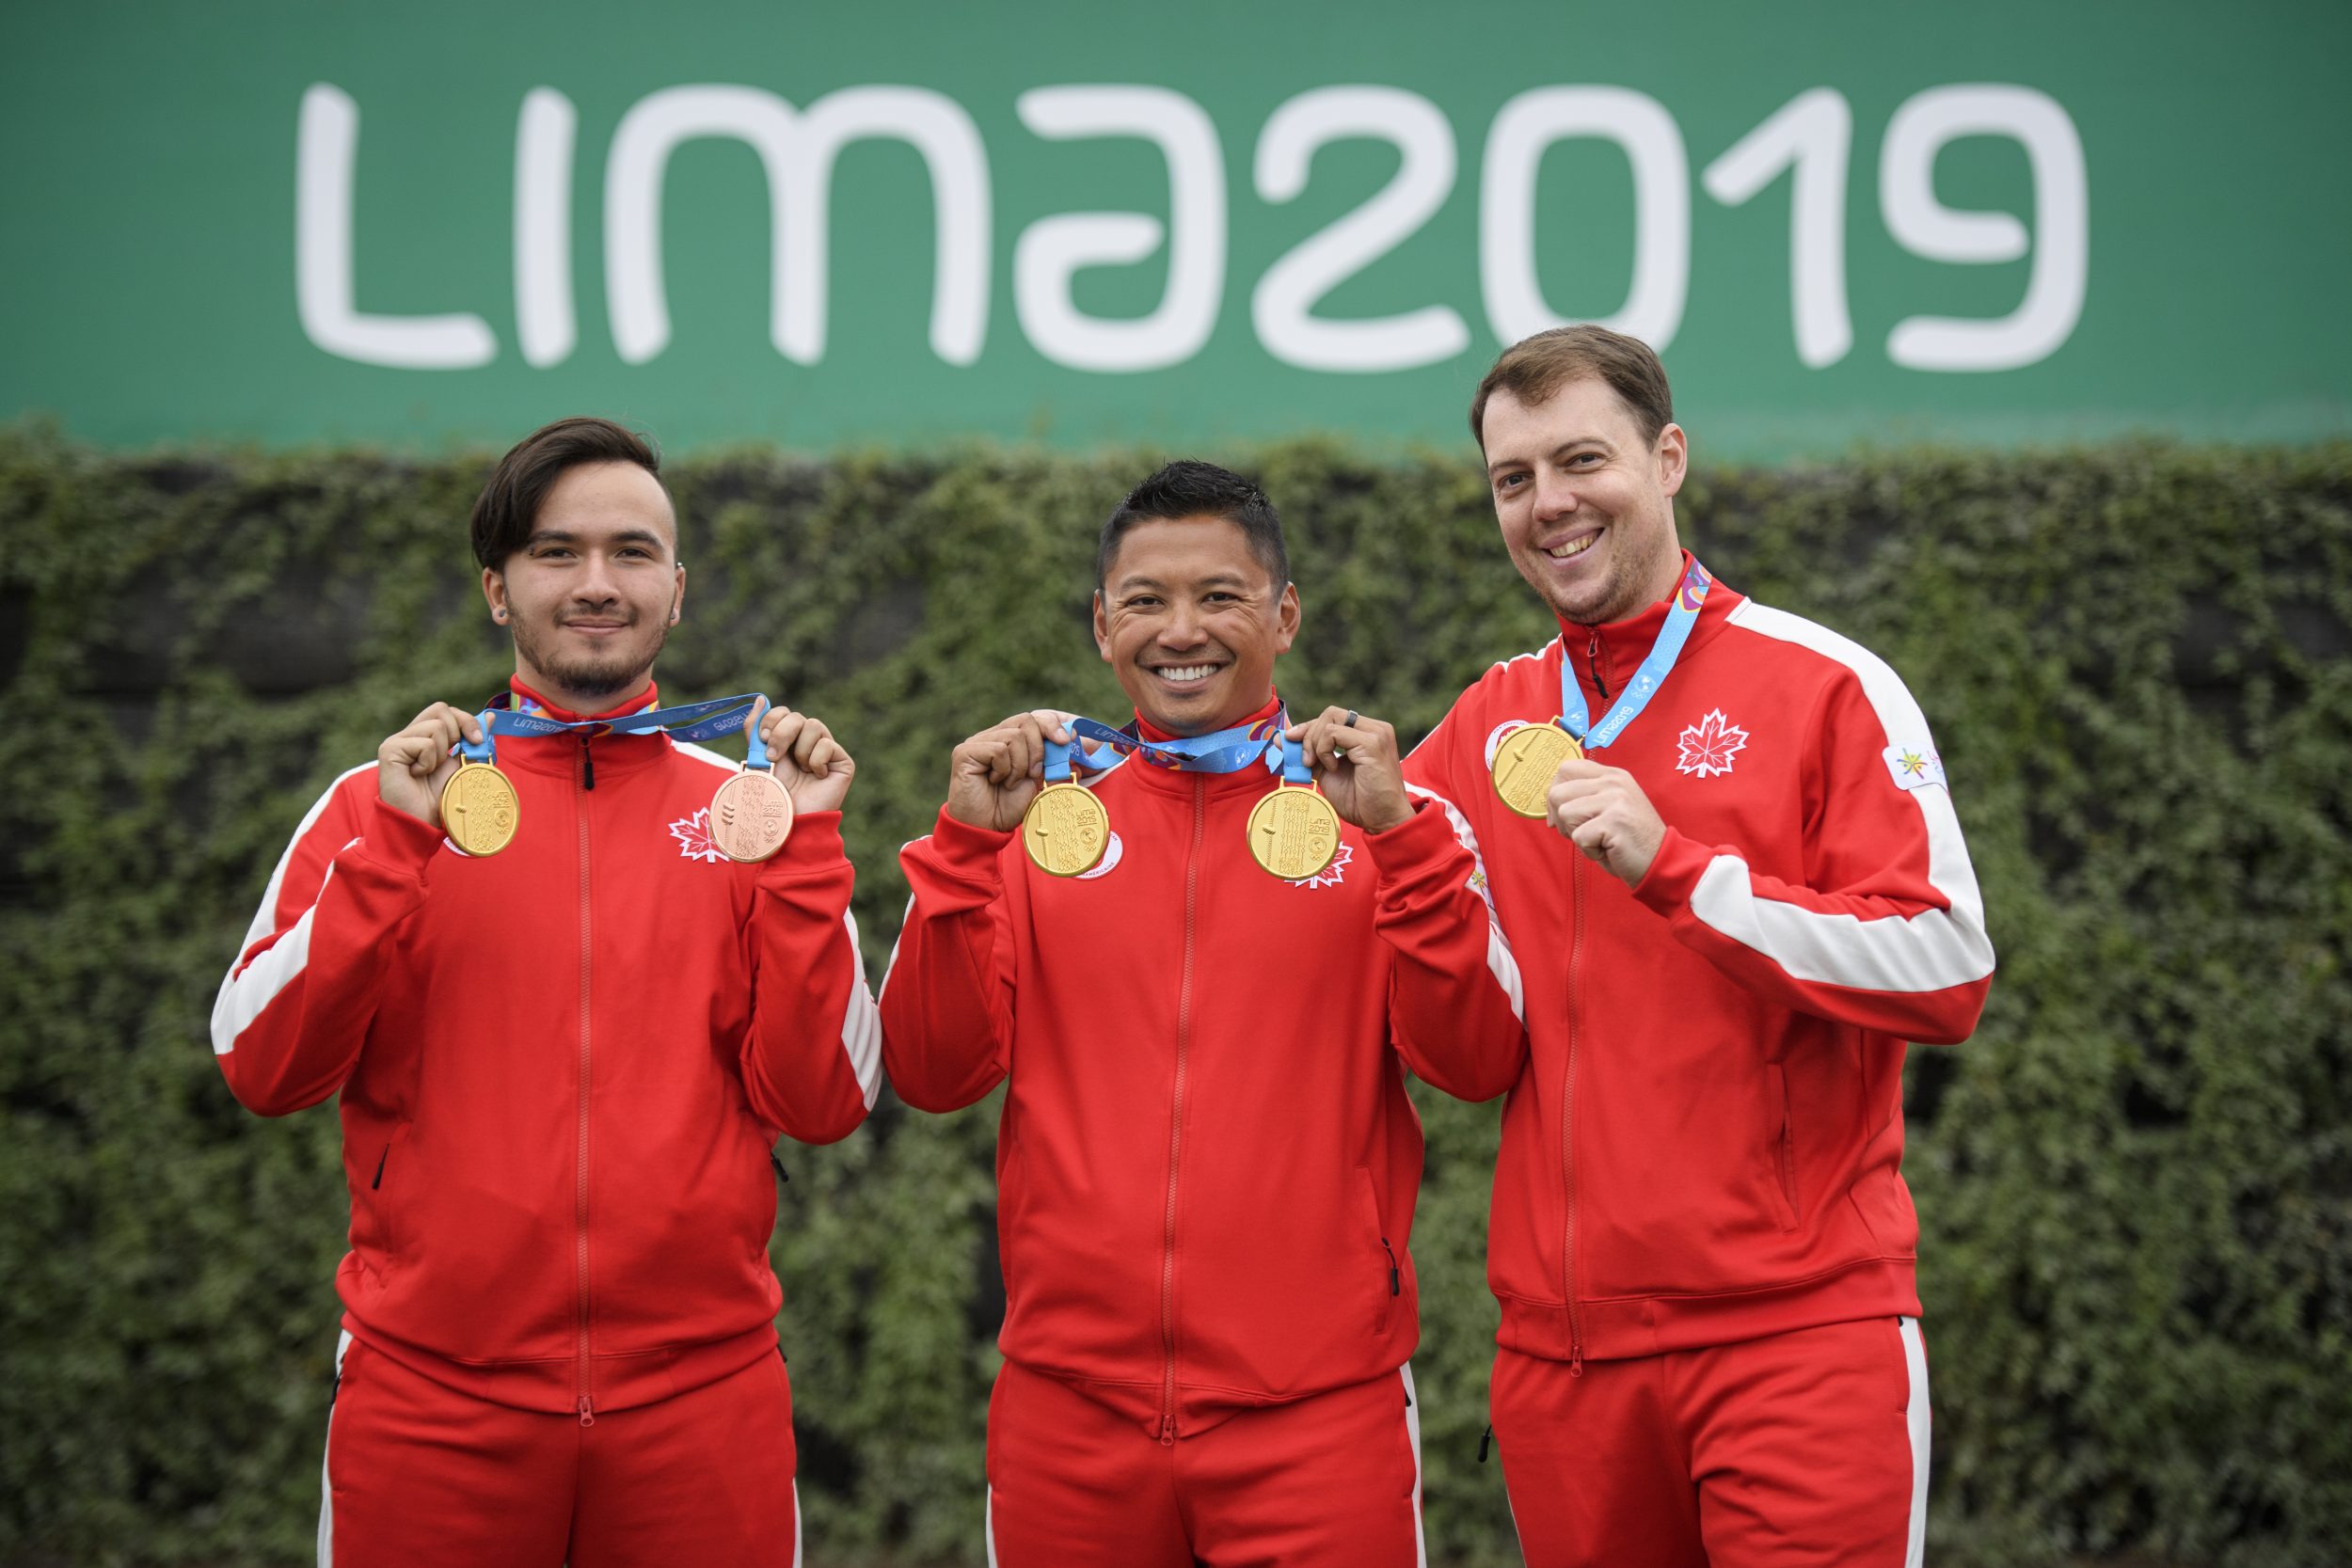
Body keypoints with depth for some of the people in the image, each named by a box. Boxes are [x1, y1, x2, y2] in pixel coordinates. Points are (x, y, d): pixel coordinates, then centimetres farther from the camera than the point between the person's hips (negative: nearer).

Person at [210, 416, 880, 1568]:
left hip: (699, 1398, 1)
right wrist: (396, 844, -13)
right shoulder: (379, 802, 4)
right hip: (433, 1404, -1)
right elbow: (262, 1072, -5)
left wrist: (804, 846, -9)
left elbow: (822, 1105, -2)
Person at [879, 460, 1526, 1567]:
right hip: (1069, 1409, 2)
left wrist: (1402, 838, -15)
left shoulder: (1384, 814, 3)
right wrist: (966, 845, -8)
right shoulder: (1040, 811, 7)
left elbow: (1476, 1063, -6)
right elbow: (933, 1075, 2)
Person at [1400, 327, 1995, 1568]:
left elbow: (1947, 975, -11)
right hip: (1562, 1347, 4)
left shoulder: (1822, 686, -2)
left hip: (1797, 1328, -4)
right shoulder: (1488, 722, 12)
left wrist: (1674, 865, -17)